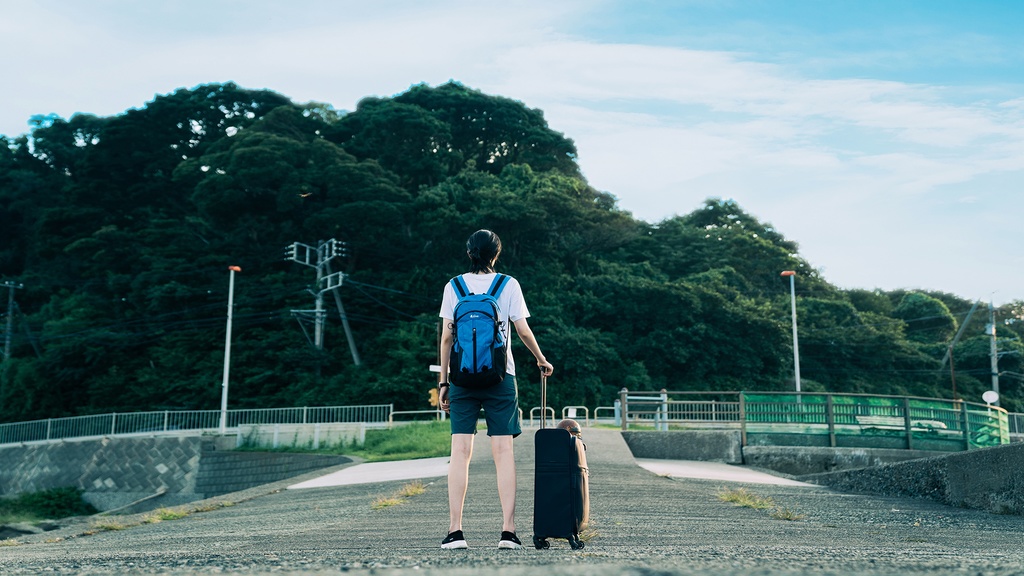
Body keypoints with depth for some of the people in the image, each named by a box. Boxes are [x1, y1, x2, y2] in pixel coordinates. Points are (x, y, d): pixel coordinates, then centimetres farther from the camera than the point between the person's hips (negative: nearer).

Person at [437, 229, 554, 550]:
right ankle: (508, 531, -3)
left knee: (460, 451, -1)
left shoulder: (454, 286, 6)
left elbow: (446, 337, 3)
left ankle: (455, 531, -5)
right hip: (500, 377, -1)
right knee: (503, 451, 0)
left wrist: (443, 381, 8)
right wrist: (542, 361, 18)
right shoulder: (509, 284, 3)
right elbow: (523, 331, 2)